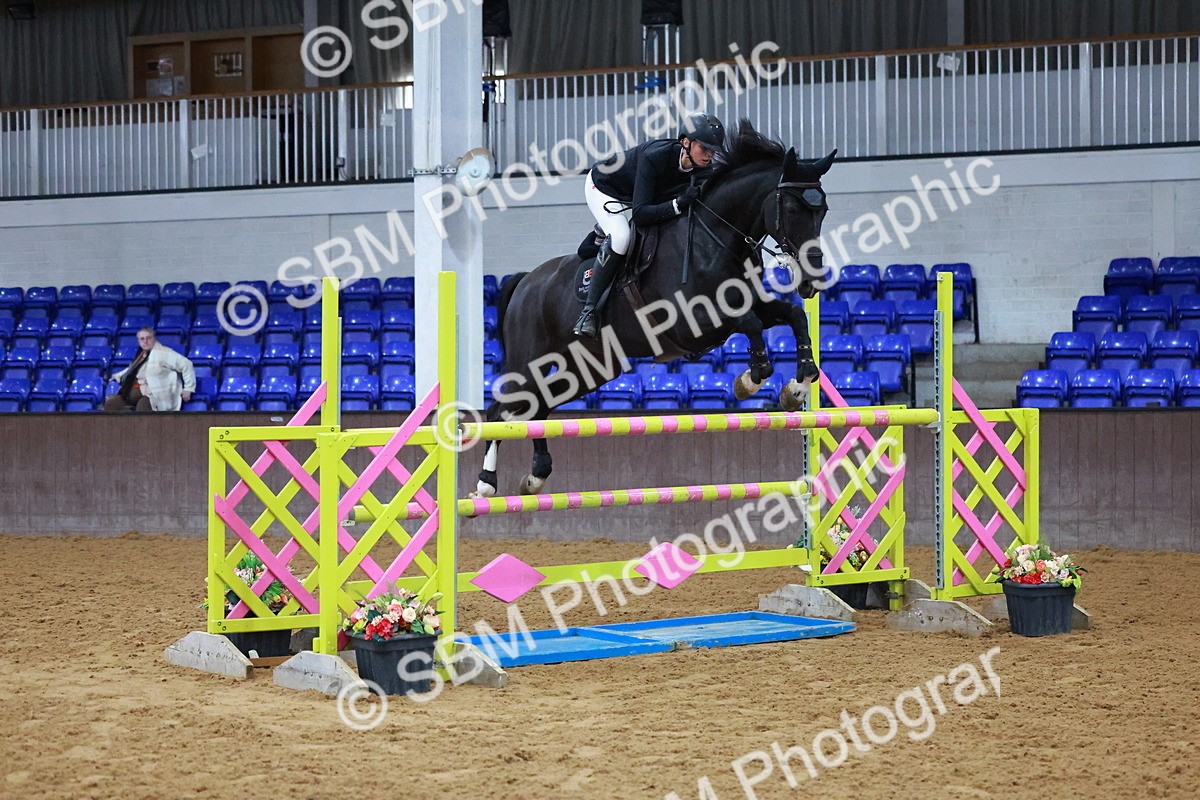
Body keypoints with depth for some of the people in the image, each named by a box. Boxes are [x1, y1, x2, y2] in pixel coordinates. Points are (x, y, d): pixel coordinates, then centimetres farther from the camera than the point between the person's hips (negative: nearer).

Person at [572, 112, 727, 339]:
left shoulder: (704, 169, -22)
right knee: (620, 236, -31)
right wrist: (678, 204, -52)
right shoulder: (654, 156, -41)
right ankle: (588, 311, -25)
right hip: (603, 187, -8)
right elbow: (640, 215, -43)